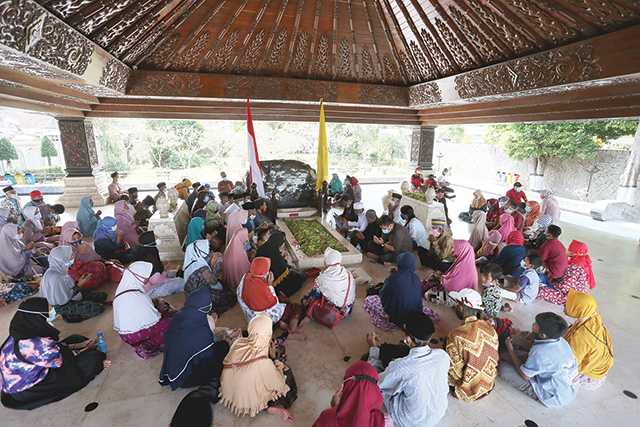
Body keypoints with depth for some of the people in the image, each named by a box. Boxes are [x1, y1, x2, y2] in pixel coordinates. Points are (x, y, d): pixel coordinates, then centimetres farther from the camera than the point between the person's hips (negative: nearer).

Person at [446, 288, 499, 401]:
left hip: (470, 390, -5)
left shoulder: (456, 336, -31)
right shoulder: (490, 327, -14)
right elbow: (495, 358, 1)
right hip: (489, 383, 5)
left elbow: (454, 371, -22)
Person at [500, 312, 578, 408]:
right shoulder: (561, 340, -11)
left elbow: (524, 376, -18)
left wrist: (510, 350, -8)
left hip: (554, 398, -7)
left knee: (504, 368, -10)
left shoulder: (540, 351, -34)